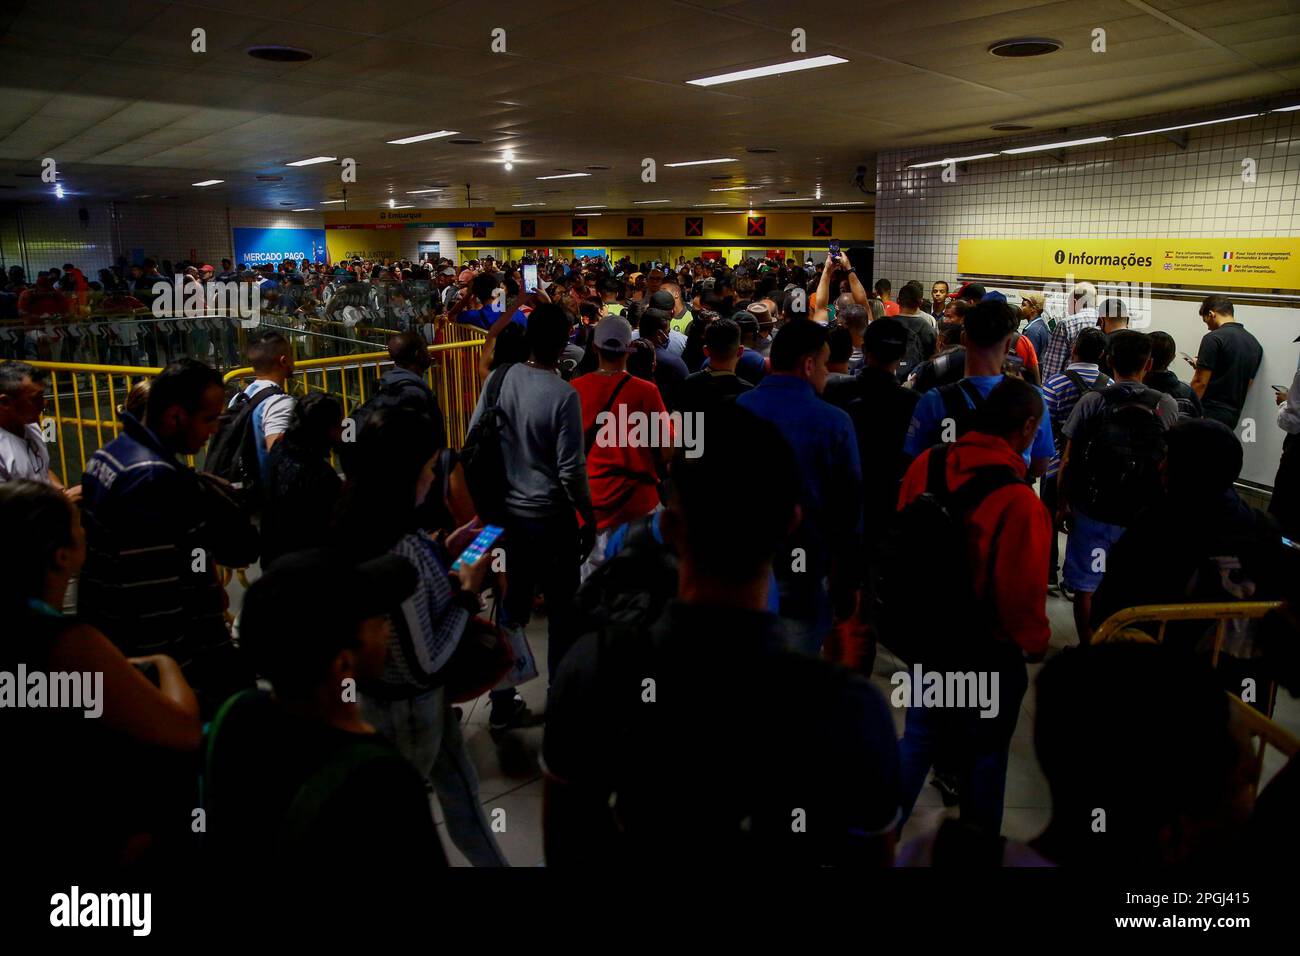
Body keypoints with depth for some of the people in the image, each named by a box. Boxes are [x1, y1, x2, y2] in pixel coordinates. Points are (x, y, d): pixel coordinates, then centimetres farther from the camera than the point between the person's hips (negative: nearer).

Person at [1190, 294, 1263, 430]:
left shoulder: (1213, 338, -11)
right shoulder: (1256, 344, 13)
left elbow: (1201, 383, -15)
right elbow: (1246, 385, 19)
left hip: (1209, 414, -8)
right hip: (1233, 415, 8)